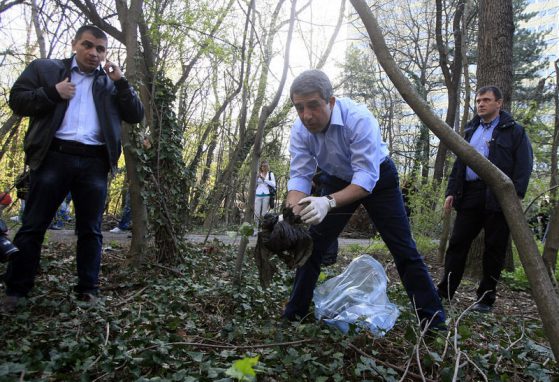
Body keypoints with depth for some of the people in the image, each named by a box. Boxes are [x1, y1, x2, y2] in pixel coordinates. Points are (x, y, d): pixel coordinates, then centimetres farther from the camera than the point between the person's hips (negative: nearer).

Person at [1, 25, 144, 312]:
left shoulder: (111, 82, 17)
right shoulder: (44, 68, 14)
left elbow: (136, 116, 10)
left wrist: (120, 81, 0)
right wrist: (53, 92, -7)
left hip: (94, 162, 2)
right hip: (54, 156, -1)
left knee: (90, 230, 3)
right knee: (32, 226, 1)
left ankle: (88, 291, 11)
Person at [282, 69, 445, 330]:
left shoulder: (358, 119, -36)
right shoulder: (299, 130, -21)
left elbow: (367, 176, -40)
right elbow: (299, 177, -22)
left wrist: (329, 202, -55)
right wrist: (292, 210, -43)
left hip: (378, 177, -3)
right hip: (338, 181, 4)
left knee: (403, 248, -4)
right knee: (312, 245, -2)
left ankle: (432, 319, 10)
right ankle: (294, 314, 12)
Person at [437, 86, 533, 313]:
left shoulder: (514, 131, 3)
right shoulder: (470, 130, 20)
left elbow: (524, 166, -4)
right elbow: (459, 164, 20)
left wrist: (515, 196, -15)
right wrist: (451, 191, 10)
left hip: (498, 198, -4)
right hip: (470, 195, 5)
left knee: (494, 249, 3)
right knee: (457, 243, 1)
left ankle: (486, 298, 13)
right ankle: (445, 291, 7)